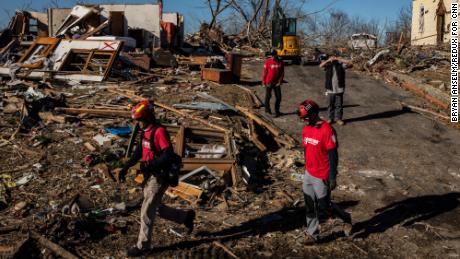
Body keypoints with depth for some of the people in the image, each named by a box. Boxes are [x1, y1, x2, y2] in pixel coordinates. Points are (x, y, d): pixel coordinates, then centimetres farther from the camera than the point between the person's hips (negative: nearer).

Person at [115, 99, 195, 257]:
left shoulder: (159, 131, -20)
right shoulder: (145, 131, 7)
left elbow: (168, 155, -26)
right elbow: (138, 152, 13)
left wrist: (149, 164, -33)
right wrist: (125, 168, 4)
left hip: (159, 177, -9)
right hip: (149, 176, 9)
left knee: (147, 211, -2)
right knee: (155, 208, 19)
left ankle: (143, 245, 14)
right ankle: (186, 217, 34)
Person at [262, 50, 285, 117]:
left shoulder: (280, 62, 1)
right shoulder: (268, 62, -7)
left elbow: (282, 73, 4)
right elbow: (265, 72, -3)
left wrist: (280, 81, -7)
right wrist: (263, 82, -3)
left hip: (277, 83, 3)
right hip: (269, 82, -2)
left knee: (278, 97, 1)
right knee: (268, 96, 9)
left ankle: (277, 111, 11)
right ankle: (267, 109, 26)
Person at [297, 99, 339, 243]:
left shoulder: (327, 130, -21)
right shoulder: (306, 129, 3)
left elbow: (333, 155, -19)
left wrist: (332, 178, -17)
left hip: (321, 177, -7)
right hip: (308, 174, 7)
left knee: (323, 206, 5)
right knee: (310, 206, 15)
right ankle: (313, 233, 29)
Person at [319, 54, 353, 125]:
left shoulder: (340, 64, -1)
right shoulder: (328, 65, 1)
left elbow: (350, 64, -14)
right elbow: (321, 66, -17)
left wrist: (339, 59, -18)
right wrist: (328, 60, -28)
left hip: (339, 89, -1)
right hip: (330, 89, 1)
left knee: (339, 104, 6)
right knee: (331, 104, 10)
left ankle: (338, 118, 18)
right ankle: (331, 118, 23)